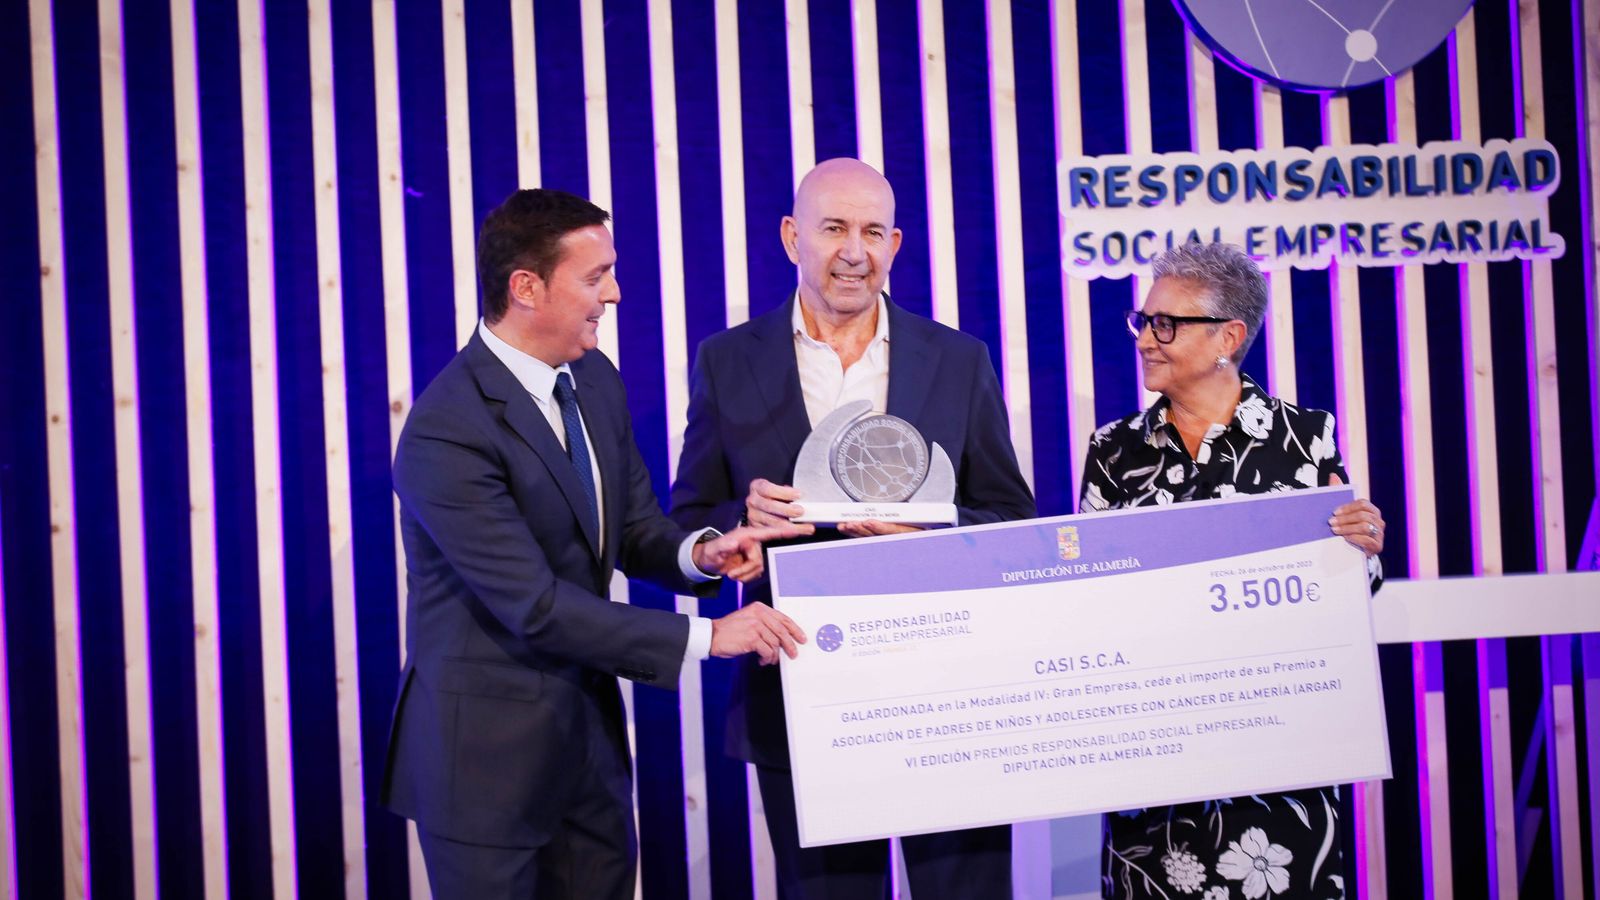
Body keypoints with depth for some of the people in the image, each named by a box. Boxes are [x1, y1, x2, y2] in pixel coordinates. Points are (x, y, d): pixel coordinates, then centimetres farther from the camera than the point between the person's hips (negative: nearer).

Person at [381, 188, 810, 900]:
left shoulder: (596, 379, 3)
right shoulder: (445, 433, -23)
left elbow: (634, 533, 9)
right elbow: (535, 606, -24)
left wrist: (699, 552, -14)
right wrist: (707, 637, -23)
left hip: (590, 726, 7)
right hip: (488, 748, -7)